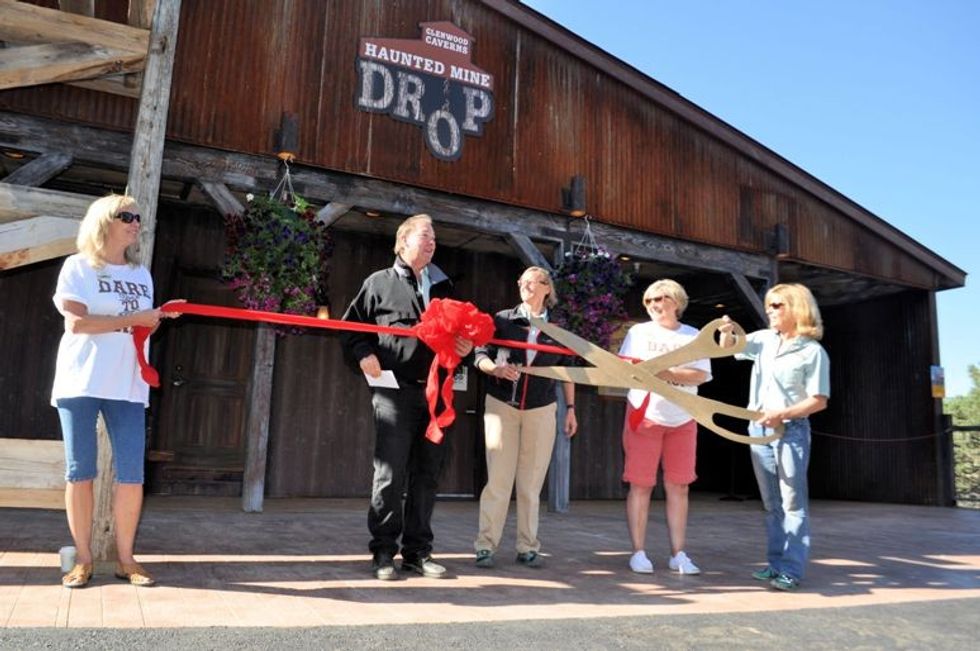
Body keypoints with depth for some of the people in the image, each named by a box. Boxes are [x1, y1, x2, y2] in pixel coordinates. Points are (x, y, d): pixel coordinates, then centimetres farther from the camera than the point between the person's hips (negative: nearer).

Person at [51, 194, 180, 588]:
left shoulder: (141, 274, 16)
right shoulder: (78, 266, 0)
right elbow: (75, 322, -12)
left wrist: (158, 318, 0)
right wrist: (133, 319, -14)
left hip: (127, 386, 4)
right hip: (80, 381, -4)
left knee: (132, 474, -1)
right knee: (80, 471, 3)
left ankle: (125, 558, 9)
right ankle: (83, 558, 13)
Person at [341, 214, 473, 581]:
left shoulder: (443, 287, 19)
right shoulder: (380, 282, 8)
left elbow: (458, 330, 24)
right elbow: (351, 325, 8)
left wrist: (464, 345, 3)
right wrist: (363, 354, -8)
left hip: (434, 392, 4)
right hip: (395, 390, -4)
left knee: (426, 475, 7)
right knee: (390, 474, -4)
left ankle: (417, 551, 16)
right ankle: (383, 552, 8)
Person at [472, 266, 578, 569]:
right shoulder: (502, 320, 3)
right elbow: (480, 354, 0)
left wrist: (570, 408, 11)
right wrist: (495, 368, -20)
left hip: (541, 410, 1)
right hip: (501, 406, -1)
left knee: (532, 482, 4)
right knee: (498, 479, -5)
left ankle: (528, 547, 13)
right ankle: (486, 545, 2)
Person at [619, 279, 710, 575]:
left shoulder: (694, 337, 6)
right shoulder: (639, 332, 6)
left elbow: (700, 375, -7)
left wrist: (666, 373, -20)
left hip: (682, 420, 1)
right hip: (644, 415, -1)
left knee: (678, 487, 4)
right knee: (640, 485, -1)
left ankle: (678, 554, 13)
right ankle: (638, 553, 8)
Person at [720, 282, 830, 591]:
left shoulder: (813, 352, -8)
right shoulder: (764, 339, 7)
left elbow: (819, 401, -9)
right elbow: (729, 348, 17)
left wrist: (783, 414, -21)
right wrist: (726, 332, -6)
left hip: (791, 431, -6)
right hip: (759, 429, 6)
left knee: (792, 502, -2)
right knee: (771, 503, 11)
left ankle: (791, 569, 1)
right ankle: (776, 563, 19)